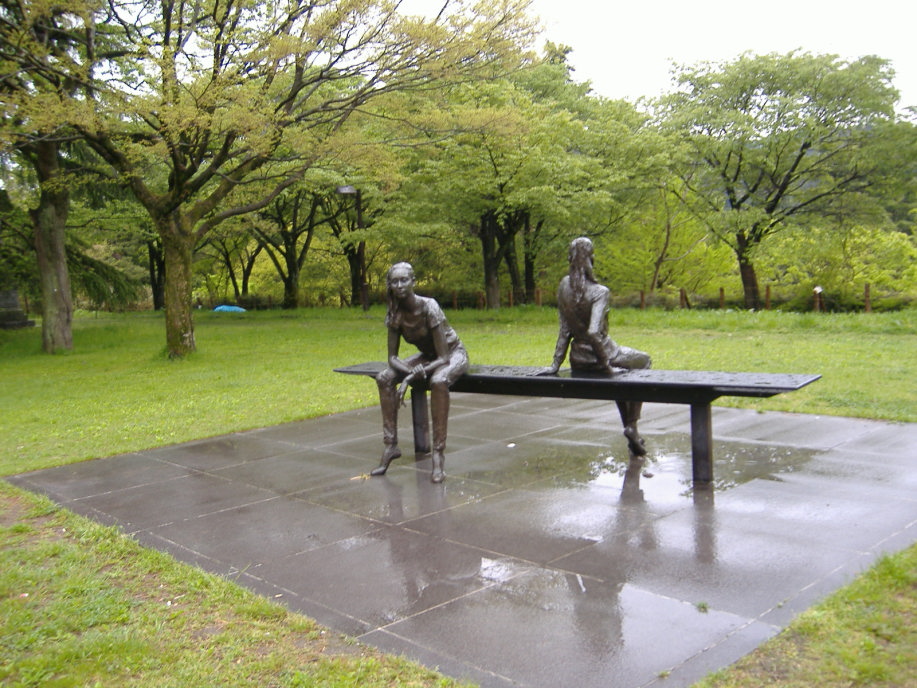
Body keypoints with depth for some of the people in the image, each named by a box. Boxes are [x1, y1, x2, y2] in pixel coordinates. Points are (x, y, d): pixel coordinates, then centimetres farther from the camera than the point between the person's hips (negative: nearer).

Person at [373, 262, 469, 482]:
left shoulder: (429, 307, -30)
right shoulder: (394, 313, -13)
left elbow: (443, 358, -30)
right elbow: (392, 358, -11)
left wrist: (411, 378, -38)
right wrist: (410, 371, -33)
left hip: (453, 353, -6)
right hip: (427, 355, 6)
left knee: (438, 381, -39)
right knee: (384, 378, -16)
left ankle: (439, 452, -31)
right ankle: (391, 445, -8)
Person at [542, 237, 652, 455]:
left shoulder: (564, 287, -4)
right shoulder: (600, 292, -21)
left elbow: (565, 330, -2)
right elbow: (594, 332, -30)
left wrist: (556, 364, 1)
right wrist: (605, 363, -19)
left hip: (577, 361, 6)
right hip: (599, 356, -6)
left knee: (617, 376, 37)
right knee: (645, 361, 26)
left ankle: (629, 428, 39)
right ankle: (632, 426, 20)